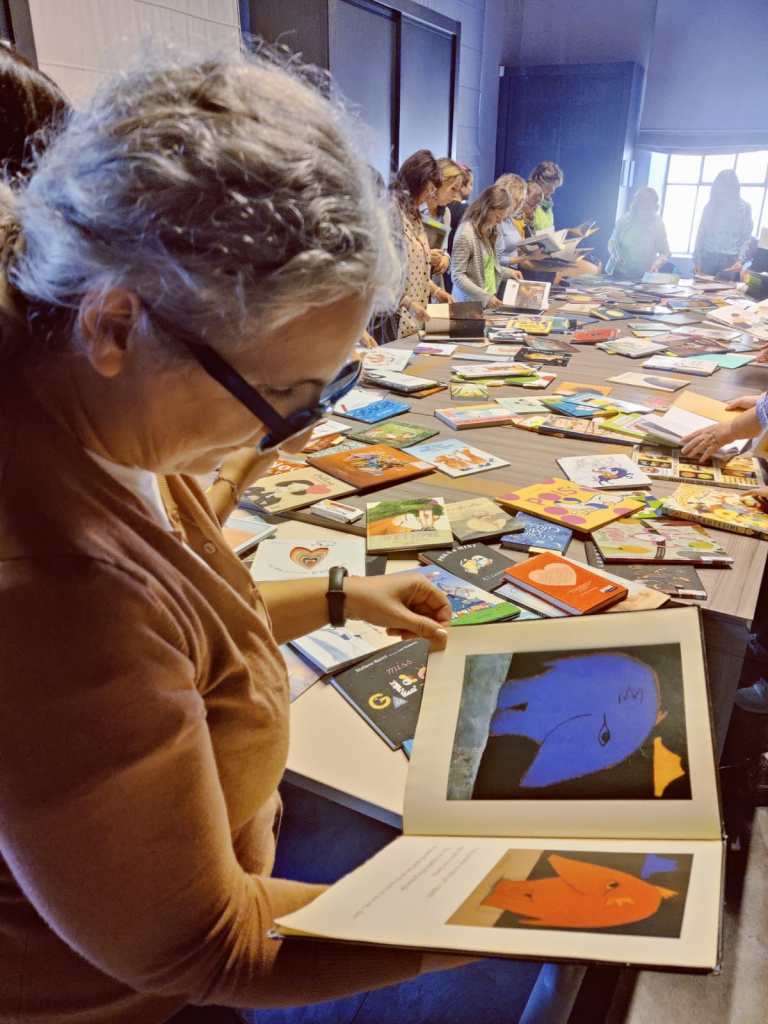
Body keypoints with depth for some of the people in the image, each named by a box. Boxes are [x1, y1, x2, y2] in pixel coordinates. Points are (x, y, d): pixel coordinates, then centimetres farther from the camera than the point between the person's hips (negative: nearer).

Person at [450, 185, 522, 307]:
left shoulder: (489, 231, 12)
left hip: (489, 302, 7)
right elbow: (458, 276, -18)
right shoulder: (466, 234, -14)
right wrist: (485, 297, -23)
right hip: (471, 303, -7)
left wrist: (508, 272, 12)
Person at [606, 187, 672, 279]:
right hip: (619, 274, -1)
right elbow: (612, 242, 6)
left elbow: (665, 253, -1)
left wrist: (656, 264, -22)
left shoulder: (658, 224, -3)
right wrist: (616, 254, -15)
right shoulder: (624, 220, -3)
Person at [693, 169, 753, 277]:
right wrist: (697, 261, 2)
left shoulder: (744, 207, 6)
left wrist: (740, 259, -10)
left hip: (729, 259, -1)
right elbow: (701, 234, 9)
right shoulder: (710, 206, 10)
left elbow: (746, 237, 3)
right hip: (708, 257, 1)